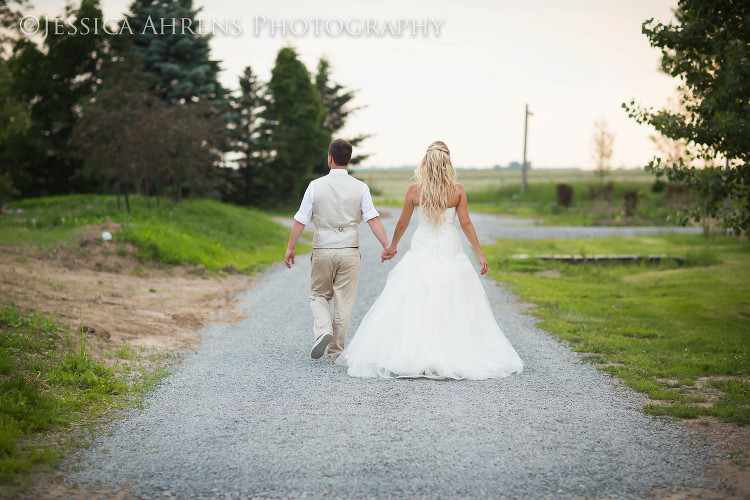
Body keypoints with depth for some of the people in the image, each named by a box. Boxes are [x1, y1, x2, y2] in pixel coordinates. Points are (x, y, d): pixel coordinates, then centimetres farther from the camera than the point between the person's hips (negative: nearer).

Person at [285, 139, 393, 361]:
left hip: (322, 251, 0)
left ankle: (323, 330, -8)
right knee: (344, 301, 9)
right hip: (350, 251, 1)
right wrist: (387, 246, -10)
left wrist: (290, 248, 4)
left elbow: (300, 220, -3)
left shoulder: (316, 186, -4)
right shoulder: (360, 188, -3)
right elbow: (373, 219, -11)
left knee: (319, 295, 18)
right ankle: (336, 351, 12)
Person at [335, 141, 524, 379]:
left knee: (413, 307, 3)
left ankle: (413, 358, 0)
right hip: (450, 253, 0)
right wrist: (480, 254, 4)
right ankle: (456, 357, 6)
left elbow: (402, 223, 4)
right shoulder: (458, 190, -5)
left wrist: (392, 247, 20)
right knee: (454, 309, 7)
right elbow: (466, 224, -4)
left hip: (422, 251, 0)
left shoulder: (414, 190, -4)